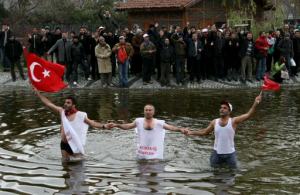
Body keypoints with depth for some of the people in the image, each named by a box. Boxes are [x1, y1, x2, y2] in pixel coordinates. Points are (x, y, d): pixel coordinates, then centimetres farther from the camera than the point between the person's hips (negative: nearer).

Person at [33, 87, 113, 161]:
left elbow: (92, 122, -19)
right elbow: (48, 103, 8)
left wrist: (103, 126, -36)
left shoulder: (80, 115, -11)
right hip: (64, 145, 5)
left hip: (76, 145, -5)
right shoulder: (62, 111, 2)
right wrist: (37, 92, 8)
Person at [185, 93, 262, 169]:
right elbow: (204, 132, 10)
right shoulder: (214, 122, -1)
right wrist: (191, 132, 3)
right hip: (217, 153, 2)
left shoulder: (233, 121, -9)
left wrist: (255, 104, -31)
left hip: (230, 153, -2)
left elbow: (248, 115, -18)